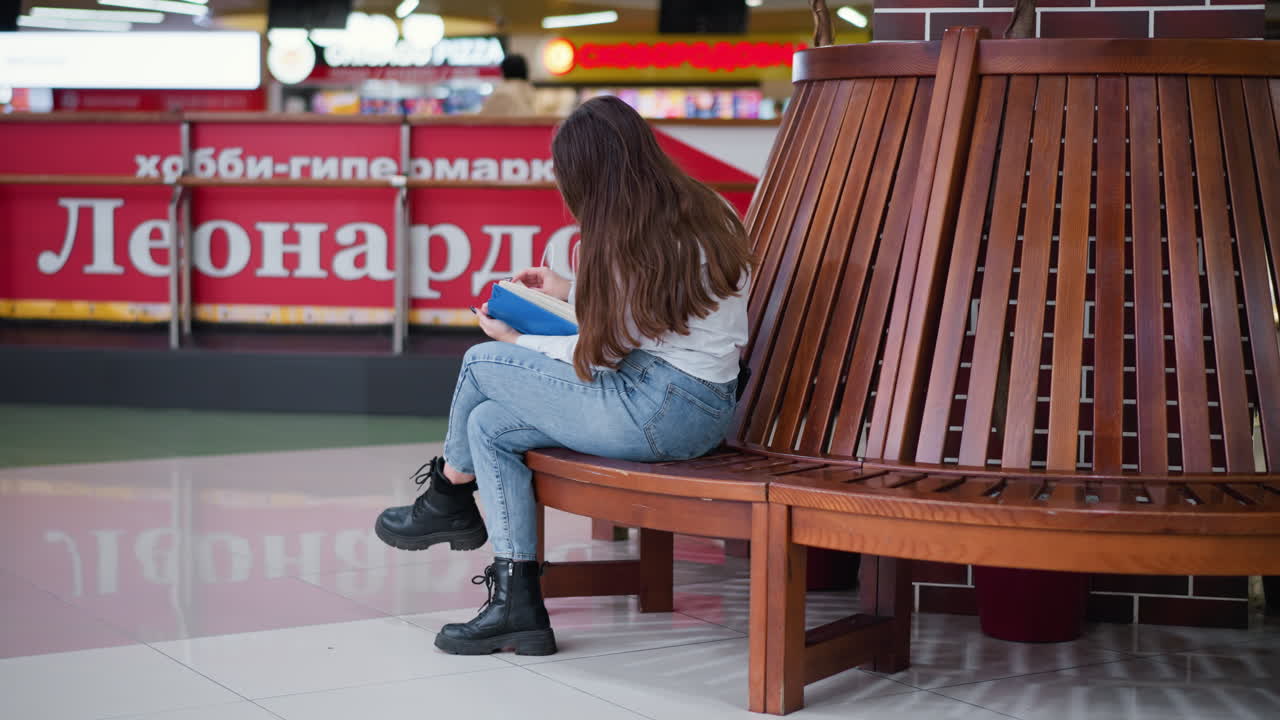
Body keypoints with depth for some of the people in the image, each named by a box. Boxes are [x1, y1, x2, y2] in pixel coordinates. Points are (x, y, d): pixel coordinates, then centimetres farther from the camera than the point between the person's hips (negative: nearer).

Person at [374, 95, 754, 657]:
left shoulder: (635, 236, -17)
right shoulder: (700, 208, 9)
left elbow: (602, 353, -11)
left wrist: (515, 340, 4)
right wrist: (569, 293, 29)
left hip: (660, 412, -10)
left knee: (482, 364, 1)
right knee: (489, 424, 9)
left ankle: (447, 498, 28)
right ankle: (518, 603, 7)